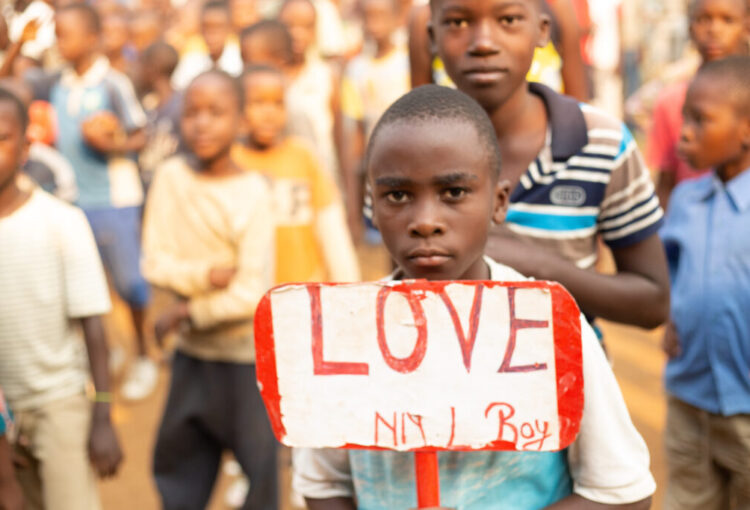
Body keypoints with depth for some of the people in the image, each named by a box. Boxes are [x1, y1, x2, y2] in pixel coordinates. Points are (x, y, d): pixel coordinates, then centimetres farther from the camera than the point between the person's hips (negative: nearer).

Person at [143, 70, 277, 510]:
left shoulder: (252, 192, -15)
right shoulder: (171, 177, -5)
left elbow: (252, 293, -18)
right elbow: (155, 264, -6)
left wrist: (188, 313, -11)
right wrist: (206, 275, -21)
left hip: (248, 353, -4)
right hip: (191, 352, 4)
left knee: (259, 465, 6)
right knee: (176, 463, 16)